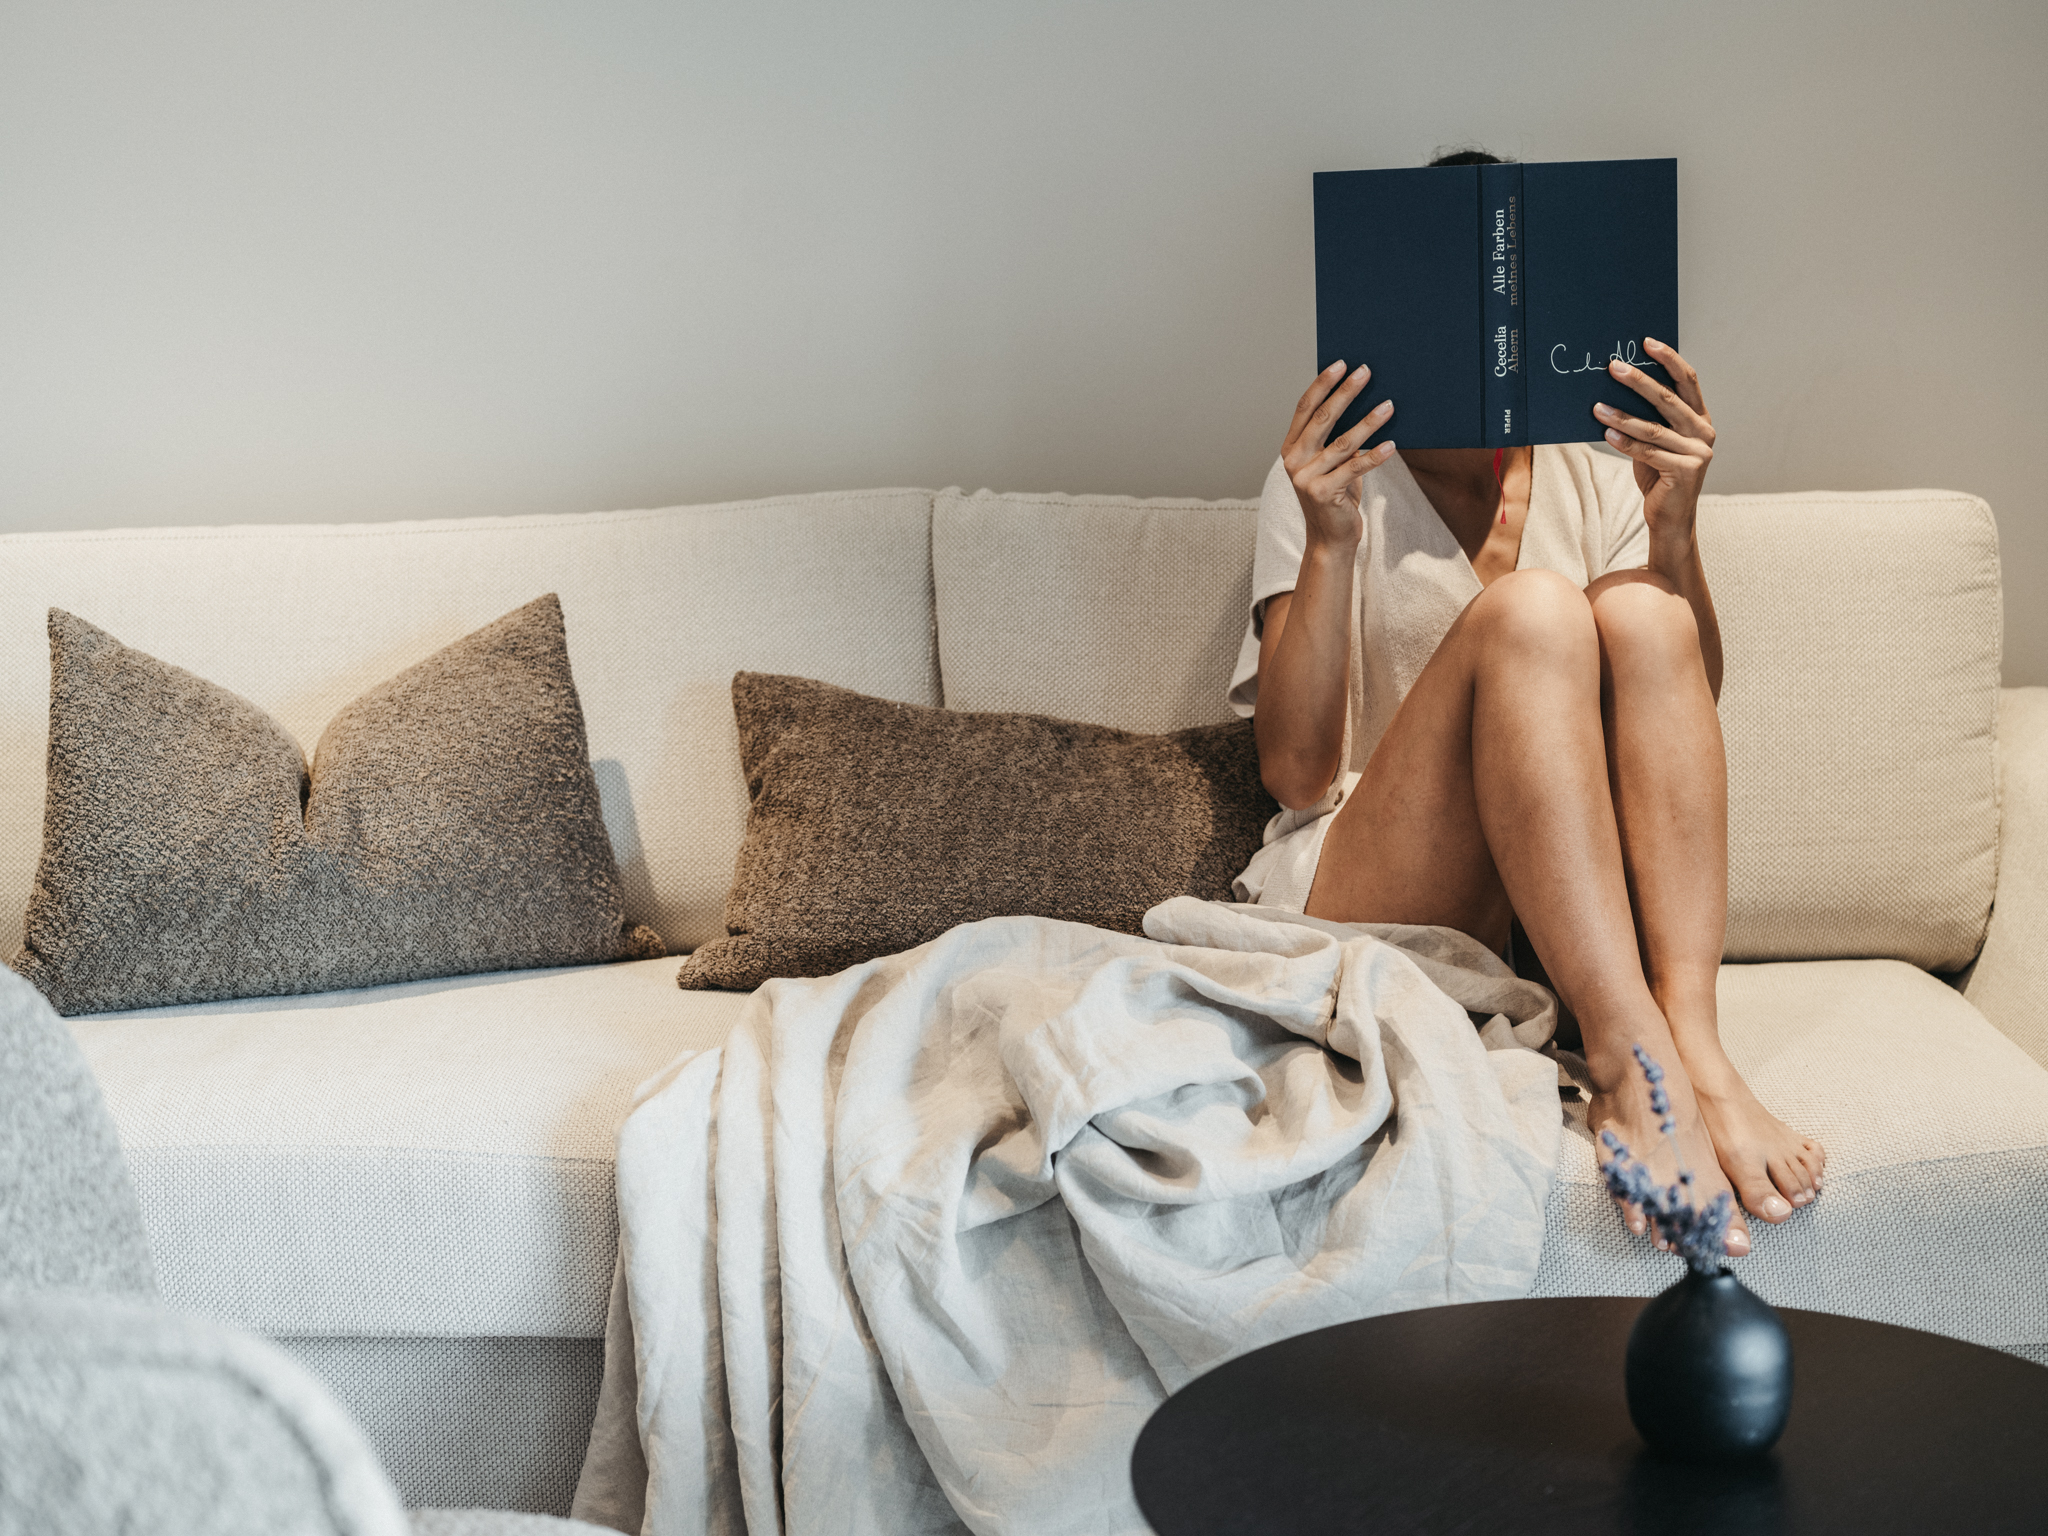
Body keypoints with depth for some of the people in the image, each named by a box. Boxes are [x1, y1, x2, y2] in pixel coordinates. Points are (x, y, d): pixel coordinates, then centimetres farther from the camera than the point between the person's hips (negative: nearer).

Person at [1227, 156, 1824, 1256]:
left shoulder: (1595, 481, 15)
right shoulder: (1327, 481, 6)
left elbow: (1677, 720, 1)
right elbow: (1294, 774, -6)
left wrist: (1676, 525, -14)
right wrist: (1328, 543, -18)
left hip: (1567, 918, 3)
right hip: (1355, 907, -3)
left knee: (1640, 613, -21)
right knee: (1529, 609, -27)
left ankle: (1692, 1042, -37)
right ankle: (1634, 1071, -43)